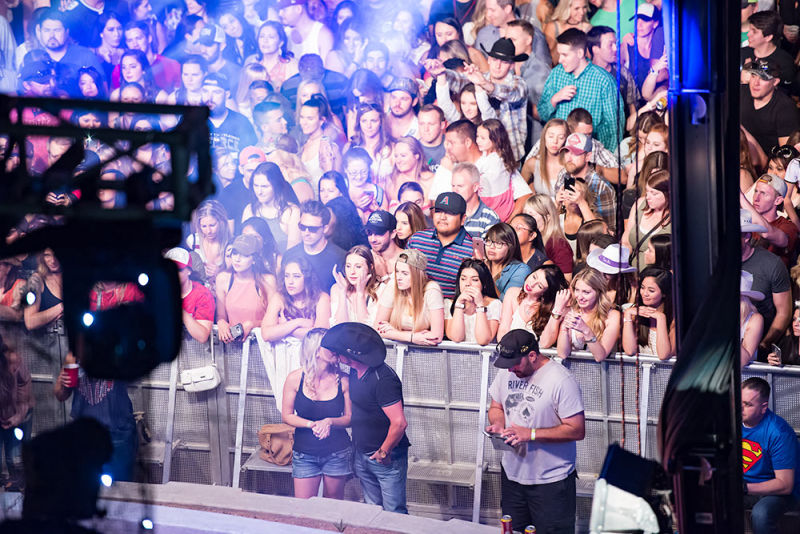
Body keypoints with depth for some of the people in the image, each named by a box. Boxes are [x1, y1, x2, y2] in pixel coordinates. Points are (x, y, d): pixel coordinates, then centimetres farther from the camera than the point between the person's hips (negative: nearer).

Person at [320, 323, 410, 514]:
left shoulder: (383, 379, -25)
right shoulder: (355, 372, 3)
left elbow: (399, 423, -27)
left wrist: (383, 453, -17)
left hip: (387, 458, -9)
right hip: (362, 455, 9)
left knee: (394, 513, -5)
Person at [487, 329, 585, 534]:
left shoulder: (561, 380, -19)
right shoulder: (506, 372, 3)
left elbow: (577, 430, -21)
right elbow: (496, 407, 18)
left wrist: (530, 434, -24)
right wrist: (497, 424, -6)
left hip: (551, 482, -6)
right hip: (512, 473, 6)